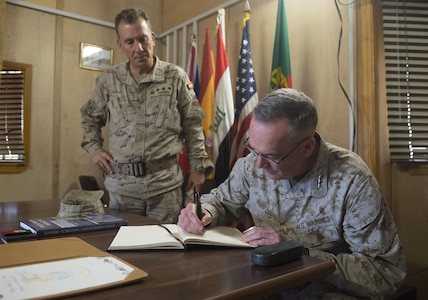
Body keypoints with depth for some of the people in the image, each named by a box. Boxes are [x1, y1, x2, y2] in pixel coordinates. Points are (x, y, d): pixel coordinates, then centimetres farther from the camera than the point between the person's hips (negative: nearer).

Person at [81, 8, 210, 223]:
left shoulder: (176, 77, -3)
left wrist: (197, 167, 2)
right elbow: (90, 117, 19)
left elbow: (192, 125, 2)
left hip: (165, 182, -2)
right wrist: (93, 148, 6)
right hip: (121, 183, 2)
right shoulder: (109, 80, 3)